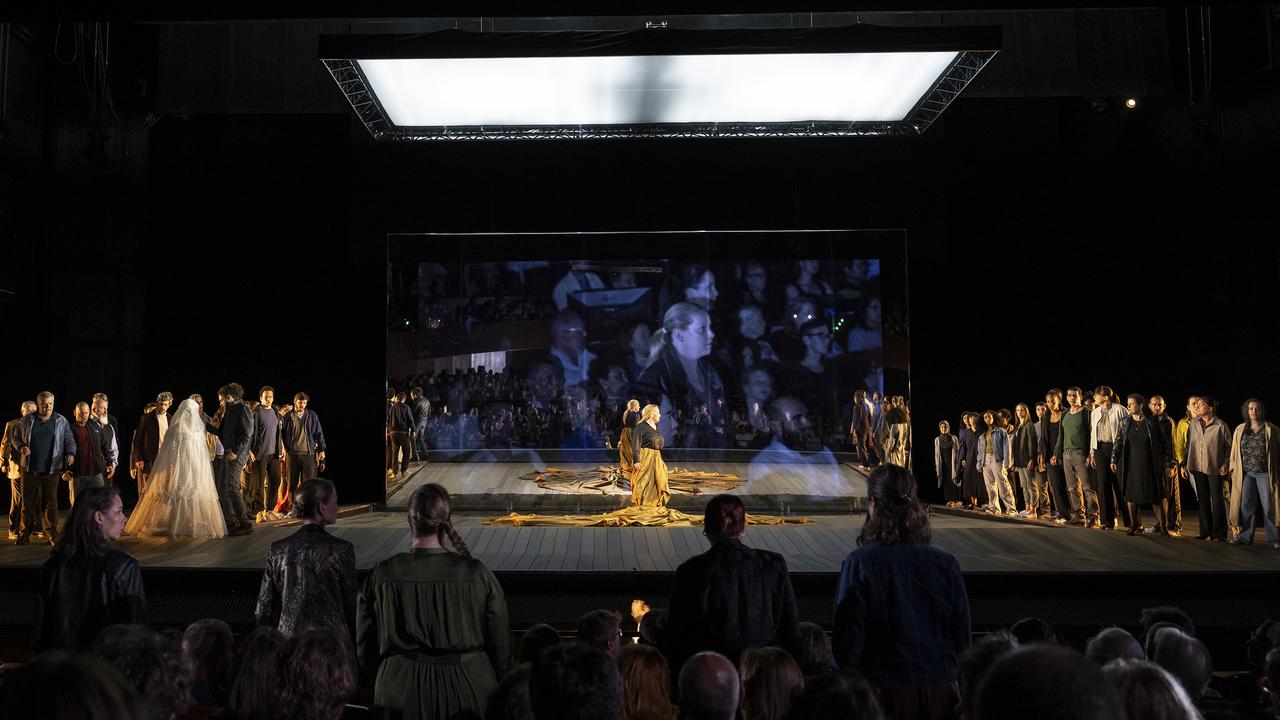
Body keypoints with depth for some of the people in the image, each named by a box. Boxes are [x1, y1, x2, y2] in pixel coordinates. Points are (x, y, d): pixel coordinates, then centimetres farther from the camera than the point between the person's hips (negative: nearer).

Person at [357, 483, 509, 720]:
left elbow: (364, 646, 2)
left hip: (402, 692, 1)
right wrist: (498, 690, 13)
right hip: (467, 690, -1)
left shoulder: (381, 576, -10)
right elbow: (500, 642, -5)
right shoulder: (476, 574, -13)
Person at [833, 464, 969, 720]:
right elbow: (962, 635, 3)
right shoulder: (945, 564, -4)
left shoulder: (859, 564, -14)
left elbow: (848, 636, -10)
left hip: (885, 692, -3)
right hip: (940, 690, 3)